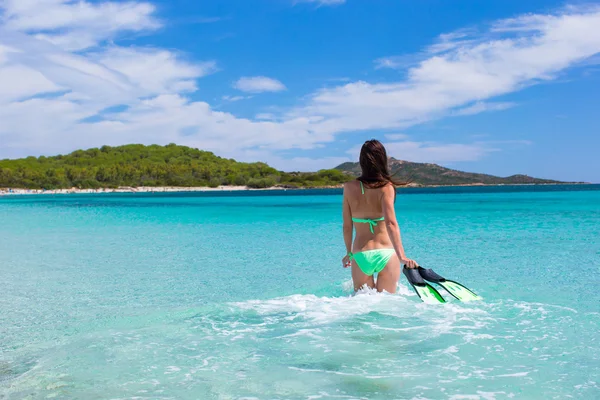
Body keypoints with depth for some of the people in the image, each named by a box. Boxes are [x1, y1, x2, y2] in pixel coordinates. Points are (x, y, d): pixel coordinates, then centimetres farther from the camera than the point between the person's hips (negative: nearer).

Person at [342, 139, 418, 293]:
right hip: (386, 254, -1)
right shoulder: (385, 187, -9)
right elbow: (391, 223, -21)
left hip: (360, 256, 2)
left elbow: (347, 225, 4)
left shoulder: (349, 187, -1)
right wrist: (402, 257, -26)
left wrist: (349, 253, 18)